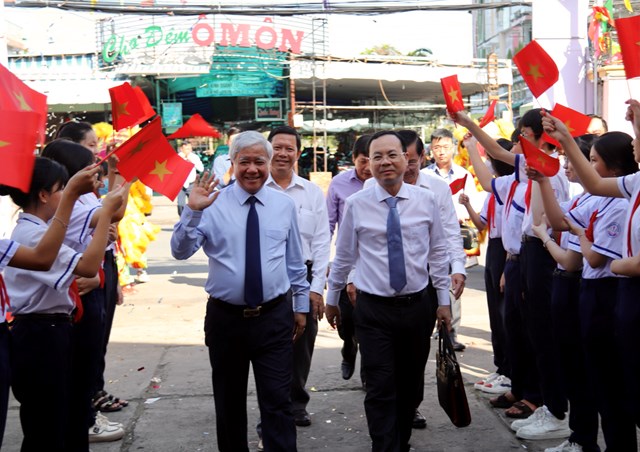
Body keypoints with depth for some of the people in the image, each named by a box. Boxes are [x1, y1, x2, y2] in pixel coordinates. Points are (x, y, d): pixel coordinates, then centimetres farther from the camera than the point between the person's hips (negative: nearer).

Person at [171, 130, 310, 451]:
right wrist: (193, 210, -28)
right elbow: (180, 251, -15)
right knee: (228, 402, 15)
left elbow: (295, 259, 12)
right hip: (225, 317, 0)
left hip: (274, 318, 1)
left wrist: (301, 304, 15)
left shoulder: (285, 205, 3)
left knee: (278, 402, 0)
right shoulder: (213, 205, -5)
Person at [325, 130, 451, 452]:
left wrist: (444, 301, 6)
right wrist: (332, 300, 12)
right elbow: (343, 257, 5)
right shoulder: (356, 204, -4)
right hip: (373, 310, -2)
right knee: (381, 390, -5)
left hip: (416, 307, 2)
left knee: (411, 386, 15)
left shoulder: (426, 200, 0)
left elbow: (438, 253, 6)